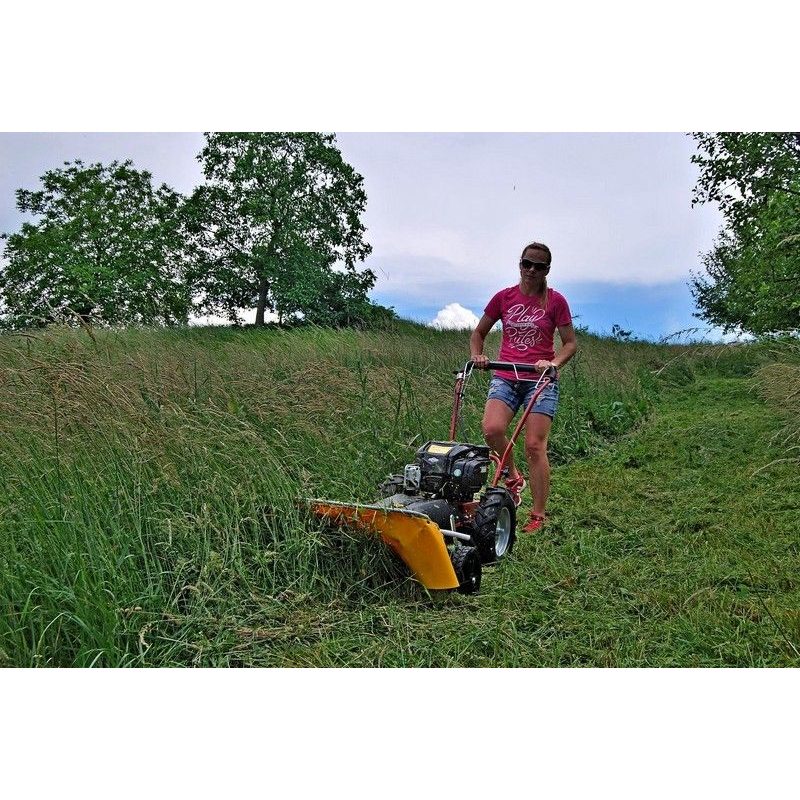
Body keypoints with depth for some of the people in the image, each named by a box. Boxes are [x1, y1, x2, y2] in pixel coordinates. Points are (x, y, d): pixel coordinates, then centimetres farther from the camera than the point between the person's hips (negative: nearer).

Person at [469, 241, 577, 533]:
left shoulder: (555, 301, 3)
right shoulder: (503, 297, 8)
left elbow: (571, 343, 5)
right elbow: (478, 333, 17)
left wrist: (554, 363, -14)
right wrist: (477, 356, -2)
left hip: (540, 380, -2)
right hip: (505, 378, 2)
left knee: (534, 446, -9)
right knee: (492, 430, -24)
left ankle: (538, 515, 4)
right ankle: (513, 475, 6)